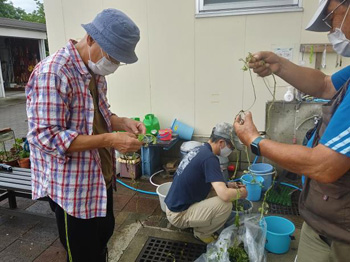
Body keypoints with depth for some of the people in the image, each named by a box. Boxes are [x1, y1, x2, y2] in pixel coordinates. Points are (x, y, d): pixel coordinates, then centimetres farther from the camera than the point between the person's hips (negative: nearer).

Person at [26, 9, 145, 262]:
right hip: (73, 185, -8)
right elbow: (47, 137, -26)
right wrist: (110, 140, -29)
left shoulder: (95, 72, 5)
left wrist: (124, 123, -6)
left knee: (104, 234, 26)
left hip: (101, 177, 8)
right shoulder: (52, 73, -24)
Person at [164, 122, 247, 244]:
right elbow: (225, 195, -31)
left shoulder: (199, 150, 5)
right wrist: (240, 192, -9)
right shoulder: (209, 158, -23)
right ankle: (202, 233, 5)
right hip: (178, 215, -9)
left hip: (173, 206, 9)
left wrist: (228, 185, 10)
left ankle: (196, 225, 16)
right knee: (226, 205, -20)